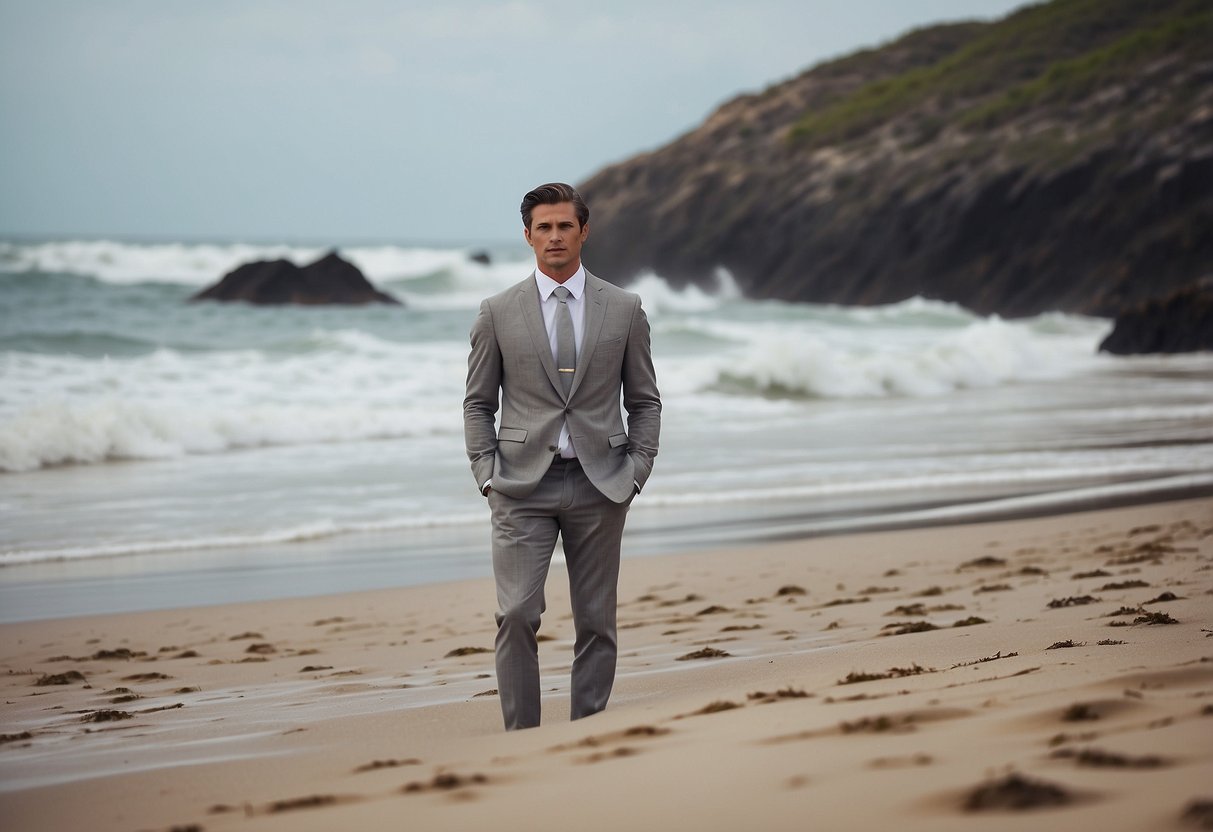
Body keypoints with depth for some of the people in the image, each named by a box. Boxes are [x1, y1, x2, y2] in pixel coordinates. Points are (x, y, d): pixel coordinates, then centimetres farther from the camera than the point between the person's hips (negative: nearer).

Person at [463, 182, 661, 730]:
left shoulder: (624, 310, 6)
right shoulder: (498, 314, 4)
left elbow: (644, 401, 10)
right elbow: (478, 403, 8)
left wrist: (636, 473, 0)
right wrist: (487, 475, -3)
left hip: (600, 485, 1)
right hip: (523, 485, -1)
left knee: (596, 621, 4)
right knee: (517, 615, -11)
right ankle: (521, 735, -3)